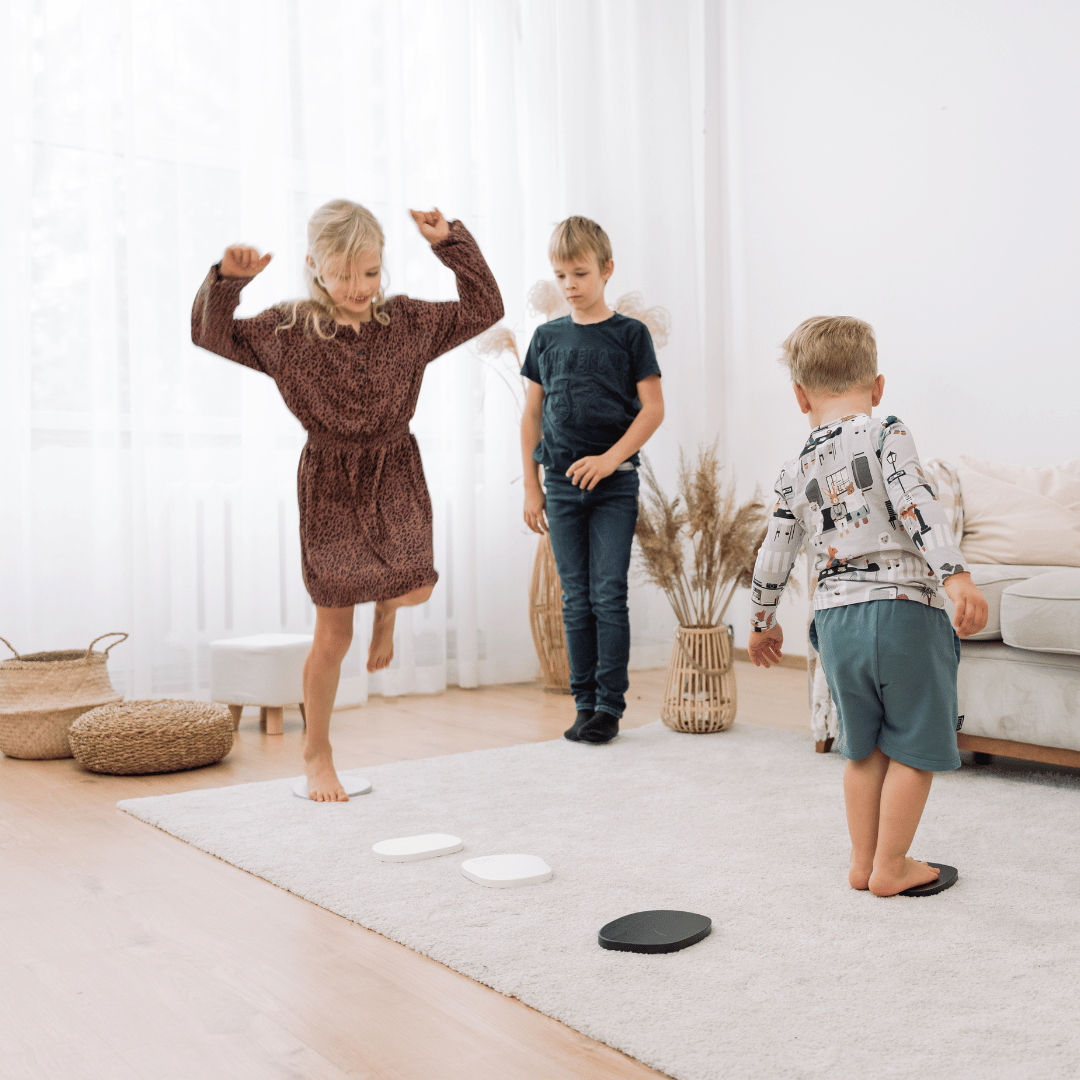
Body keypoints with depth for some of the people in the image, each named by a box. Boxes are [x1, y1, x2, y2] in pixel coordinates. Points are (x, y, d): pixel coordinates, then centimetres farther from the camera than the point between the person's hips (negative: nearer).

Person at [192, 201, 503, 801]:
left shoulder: (407, 321, 0)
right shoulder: (289, 329, -6)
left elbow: (485, 307, 4)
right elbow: (211, 335, -2)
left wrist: (451, 243, -3)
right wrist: (226, 280, -18)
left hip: (394, 471, 2)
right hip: (330, 481, -2)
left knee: (415, 587, -19)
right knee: (333, 632, 1)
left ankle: (386, 615, 24)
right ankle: (317, 752, 22)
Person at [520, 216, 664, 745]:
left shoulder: (629, 333, 1)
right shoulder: (547, 336, 9)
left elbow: (653, 409, -3)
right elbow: (532, 413, 12)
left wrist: (610, 458, -15)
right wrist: (531, 486, 8)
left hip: (613, 482, -3)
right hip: (562, 482, 3)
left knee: (608, 595, -4)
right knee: (576, 600, 6)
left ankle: (610, 705, 5)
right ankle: (585, 703, 15)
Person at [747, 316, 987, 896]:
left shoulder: (794, 473, 10)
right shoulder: (887, 435, -4)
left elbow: (773, 557, 14)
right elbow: (918, 506, -20)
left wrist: (762, 623, 28)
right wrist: (957, 577, -27)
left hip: (835, 619, 5)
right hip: (903, 608, -5)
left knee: (864, 747, 20)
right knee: (913, 748, 10)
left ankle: (863, 863, 27)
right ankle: (890, 868, 17)